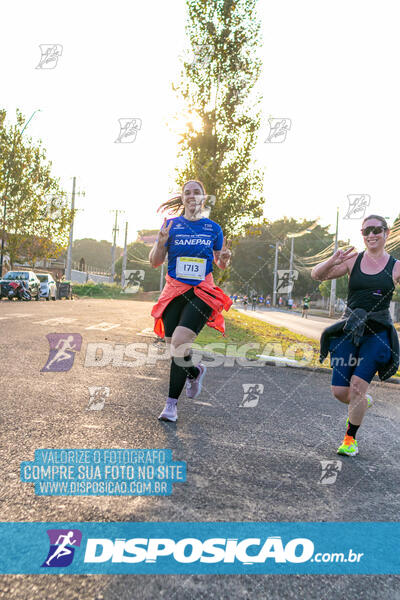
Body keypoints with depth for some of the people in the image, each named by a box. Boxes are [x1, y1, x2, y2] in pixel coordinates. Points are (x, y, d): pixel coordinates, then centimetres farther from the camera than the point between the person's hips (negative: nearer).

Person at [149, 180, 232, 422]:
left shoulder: (213, 228, 7)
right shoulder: (171, 224, 5)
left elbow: (221, 265, 17)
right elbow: (155, 262, 4)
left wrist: (225, 257, -6)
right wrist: (161, 242, -14)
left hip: (202, 293, -2)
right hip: (175, 291, 2)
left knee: (179, 342, -19)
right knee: (175, 350, 2)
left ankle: (172, 402, 0)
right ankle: (194, 371, 35)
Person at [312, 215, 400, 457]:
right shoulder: (353, 260, 3)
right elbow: (316, 275, 2)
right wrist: (333, 261, -16)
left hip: (377, 333, -2)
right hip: (349, 330, 2)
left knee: (357, 387, -11)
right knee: (340, 392, 1)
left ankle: (350, 439, 11)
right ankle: (364, 401, 37)